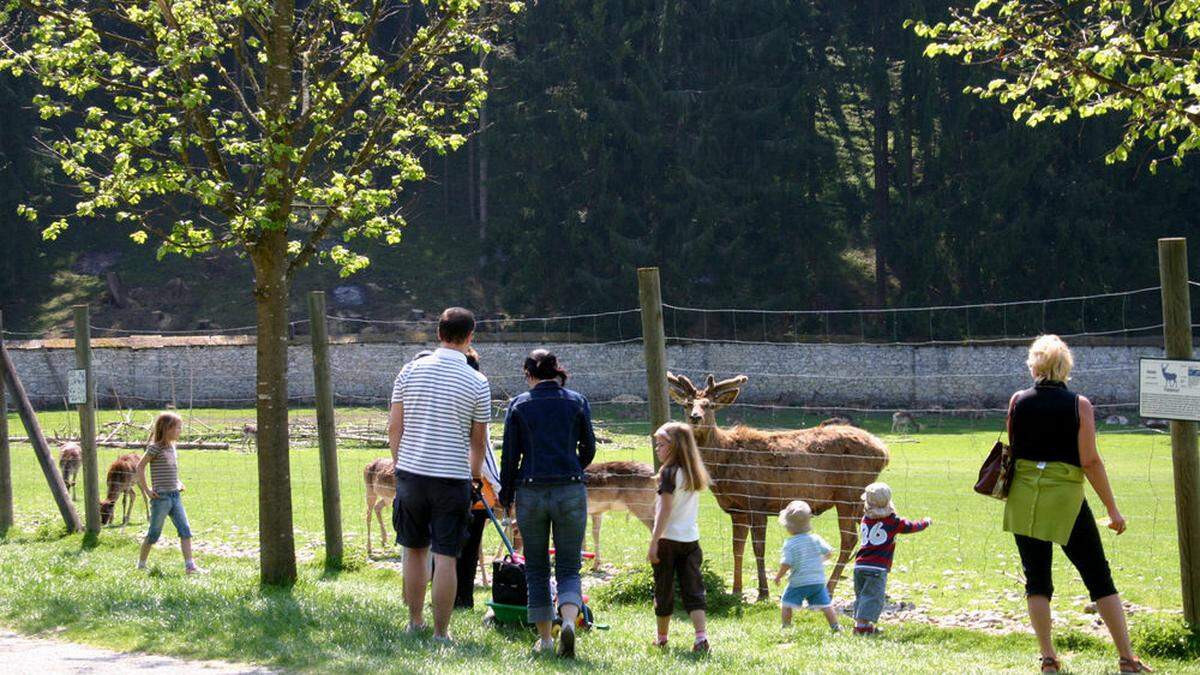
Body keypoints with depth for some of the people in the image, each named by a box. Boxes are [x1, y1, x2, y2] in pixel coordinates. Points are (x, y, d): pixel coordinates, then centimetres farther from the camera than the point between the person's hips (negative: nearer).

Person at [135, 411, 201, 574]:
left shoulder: (172, 447, 11)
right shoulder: (155, 448, -11)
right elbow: (140, 467, -10)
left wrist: (178, 483, 13)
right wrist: (146, 490, -11)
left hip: (175, 496, 7)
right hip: (161, 497, -7)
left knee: (185, 530, -1)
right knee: (154, 533, 2)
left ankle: (190, 565, -3)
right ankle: (141, 565, 16)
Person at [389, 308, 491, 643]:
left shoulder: (411, 370, 0)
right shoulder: (476, 382, -5)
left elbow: (394, 427, 3)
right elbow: (478, 441, 3)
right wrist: (472, 477, 19)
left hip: (411, 473, 3)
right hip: (453, 477, -3)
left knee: (415, 550, 17)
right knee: (445, 557, 0)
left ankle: (415, 621, 26)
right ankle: (440, 631, 2)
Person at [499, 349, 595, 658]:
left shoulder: (519, 405, 1)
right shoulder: (577, 401, 3)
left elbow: (509, 457, 1)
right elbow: (588, 449, 8)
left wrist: (505, 499, 10)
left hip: (530, 492, 0)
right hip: (571, 491, 0)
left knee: (536, 569, 12)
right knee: (568, 567, 3)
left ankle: (545, 638, 12)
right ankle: (569, 620, -24)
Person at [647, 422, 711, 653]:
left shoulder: (669, 473, -12)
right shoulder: (694, 473, 10)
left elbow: (665, 511, -16)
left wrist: (653, 543, -16)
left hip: (668, 539, -6)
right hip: (691, 538, 6)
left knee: (664, 591, 8)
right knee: (693, 590, 1)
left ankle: (662, 637, 20)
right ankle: (701, 636, -13)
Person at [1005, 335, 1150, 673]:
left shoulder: (1018, 401, 1)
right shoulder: (1079, 405, -5)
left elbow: (1011, 451, 6)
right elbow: (1089, 461, -9)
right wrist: (1112, 509, -4)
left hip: (1023, 498, 2)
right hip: (1066, 498, -2)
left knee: (1037, 579, 10)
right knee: (1099, 578, 4)